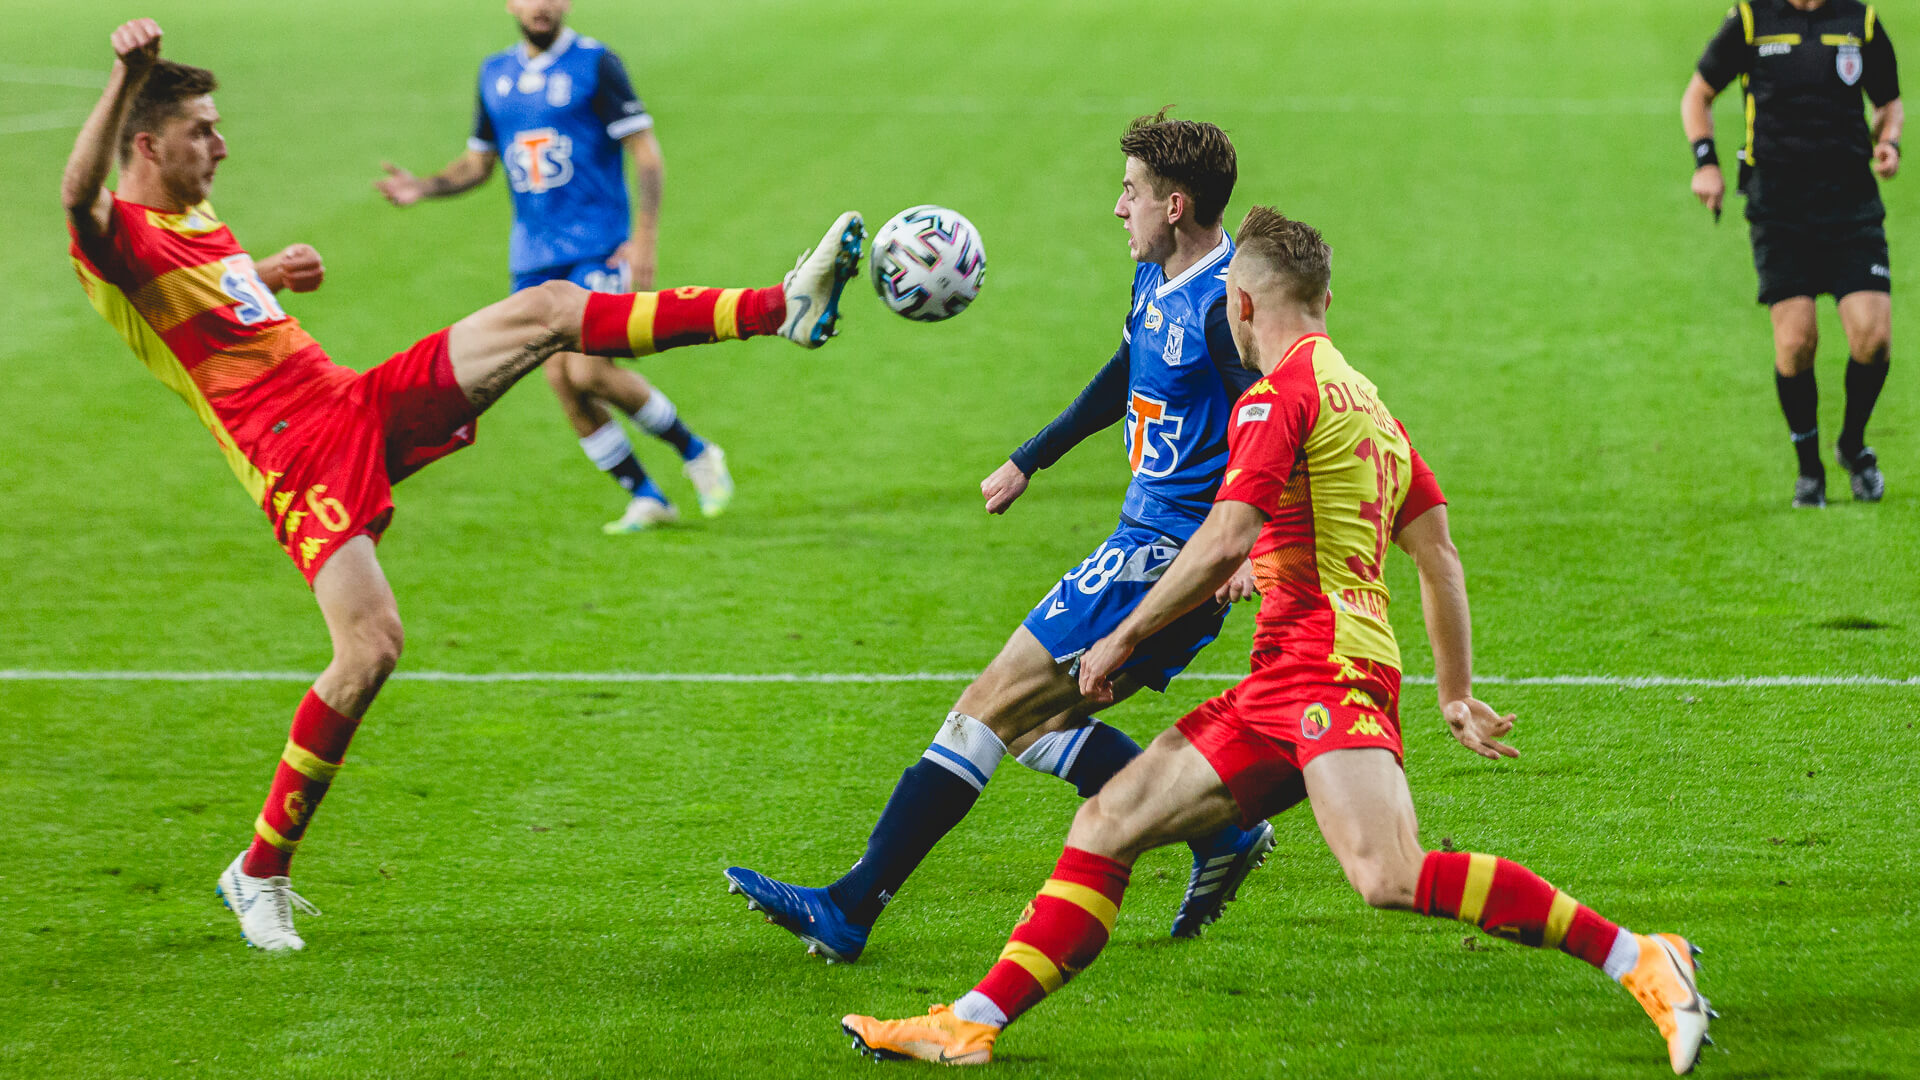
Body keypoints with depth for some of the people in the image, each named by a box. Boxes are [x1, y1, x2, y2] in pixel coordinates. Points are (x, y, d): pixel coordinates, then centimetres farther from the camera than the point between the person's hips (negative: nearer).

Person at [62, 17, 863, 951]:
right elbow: (79, 191, -36)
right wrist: (127, 77, -49)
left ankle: (780, 309, -2)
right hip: (295, 456, -9)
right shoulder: (117, 240, -10)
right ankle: (260, 874, -4)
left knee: (545, 310, -1)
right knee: (372, 647, -21)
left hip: (362, 403, 9)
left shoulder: (200, 222, 19)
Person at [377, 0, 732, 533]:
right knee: (561, 381, -1)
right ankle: (645, 497, 12)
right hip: (533, 258, 6)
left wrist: (644, 239, -15)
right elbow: (478, 162, 21)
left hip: (598, 248, -6)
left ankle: (696, 453, 4)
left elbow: (646, 154, -7)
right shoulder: (495, 73, 11)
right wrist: (423, 187, 2)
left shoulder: (595, 64, -6)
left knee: (589, 371, -18)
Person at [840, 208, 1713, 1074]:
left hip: (1327, 669, -10)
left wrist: (1125, 638, -6)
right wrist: (1457, 697, 26)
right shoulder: (1364, 400, 24)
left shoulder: (1278, 393, -5)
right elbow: (1441, 560, 24)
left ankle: (1640, 961, -26)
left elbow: (1225, 541, -16)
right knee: (1107, 823, 8)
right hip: (1277, 689, 10)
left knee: (1390, 878, -27)